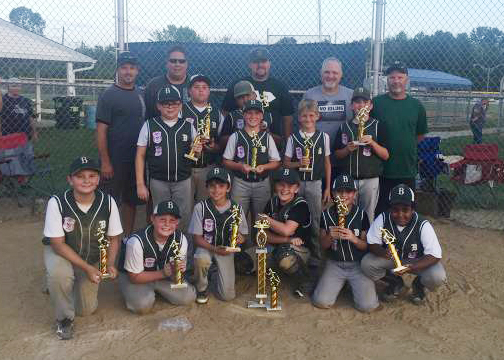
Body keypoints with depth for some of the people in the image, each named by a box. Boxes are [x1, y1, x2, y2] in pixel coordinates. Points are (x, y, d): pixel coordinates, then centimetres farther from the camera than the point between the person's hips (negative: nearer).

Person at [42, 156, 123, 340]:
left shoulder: (108, 202, -18)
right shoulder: (57, 202, -26)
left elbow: (113, 238, -4)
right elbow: (57, 243, -22)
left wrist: (110, 265, -21)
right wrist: (87, 268, -27)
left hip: (92, 259, 3)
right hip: (59, 253, -3)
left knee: (87, 309, 2)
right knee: (59, 275, -37)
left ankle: (76, 282, 35)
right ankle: (64, 318, -7)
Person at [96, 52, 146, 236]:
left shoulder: (140, 94, 10)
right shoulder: (109, 95, -7)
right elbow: (101, 130, -11)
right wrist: (105, 162, -17)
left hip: (136, 159, 6)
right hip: (114, 160, -6)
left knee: (131, 200, 15)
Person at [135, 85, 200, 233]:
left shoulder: (188, 126, 5)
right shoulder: (149, 126, 1)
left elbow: (194, 155, 16)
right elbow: (140, 156, 3)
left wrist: (197, 151, -8)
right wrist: (140, 184, -2)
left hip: (183, 181, 1)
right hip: (158, 182, -1)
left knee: (184, 220, 6)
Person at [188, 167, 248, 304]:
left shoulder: (236, 209, -7)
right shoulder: (201, 207, -12)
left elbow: (242, 235, 1)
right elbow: (197, 238, -9)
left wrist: (239, 239, -24)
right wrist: (215, 249, -25)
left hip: (227, 249, 1)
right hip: (206, 247, -1)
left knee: (227, 296, -7)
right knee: (200, 259, -39)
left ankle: (219, 271, 27)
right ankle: (201, 289, -6)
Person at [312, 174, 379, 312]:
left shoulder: (361, 214, -5)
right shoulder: (327, 214, -2)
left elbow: (366, 246, -1)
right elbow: (323, 246, 4)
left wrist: (353, 238, -22)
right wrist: (330, 236, -18)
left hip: (358, 264, -1)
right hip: (335, 263, 1)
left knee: (368, 306, -16)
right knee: (321, 301, -14)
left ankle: (354, 285, 16)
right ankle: (341, 283, 16)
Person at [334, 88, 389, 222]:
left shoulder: (377, 126, 2)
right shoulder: (344, 127, 8)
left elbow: (386, 155, 1)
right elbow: (337, 155, 11)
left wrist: (372, 143, -14)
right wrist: (347, 149, -8)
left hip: (370, 179, -2)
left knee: (368, 216, 3)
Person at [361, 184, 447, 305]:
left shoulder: (423, 225, -25)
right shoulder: (383, 219, -20)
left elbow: (435, 255, -27)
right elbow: (372, 244, -14)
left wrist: (411, 267, -43)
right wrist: (383, 252, -39)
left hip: (417, 261, -2)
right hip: (390, 259, 2)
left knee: (438, 276, -30)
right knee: (366, 264, -23)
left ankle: (418, 285, 10)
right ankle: (396, 283, 8)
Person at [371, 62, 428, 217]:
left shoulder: (416, 106, 5)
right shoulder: (376, 103, -2)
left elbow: (420, 135, 15)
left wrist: (407, 147, 10)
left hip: (407, 170, 2)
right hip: (382, 169, -2)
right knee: (381, 209, 6)